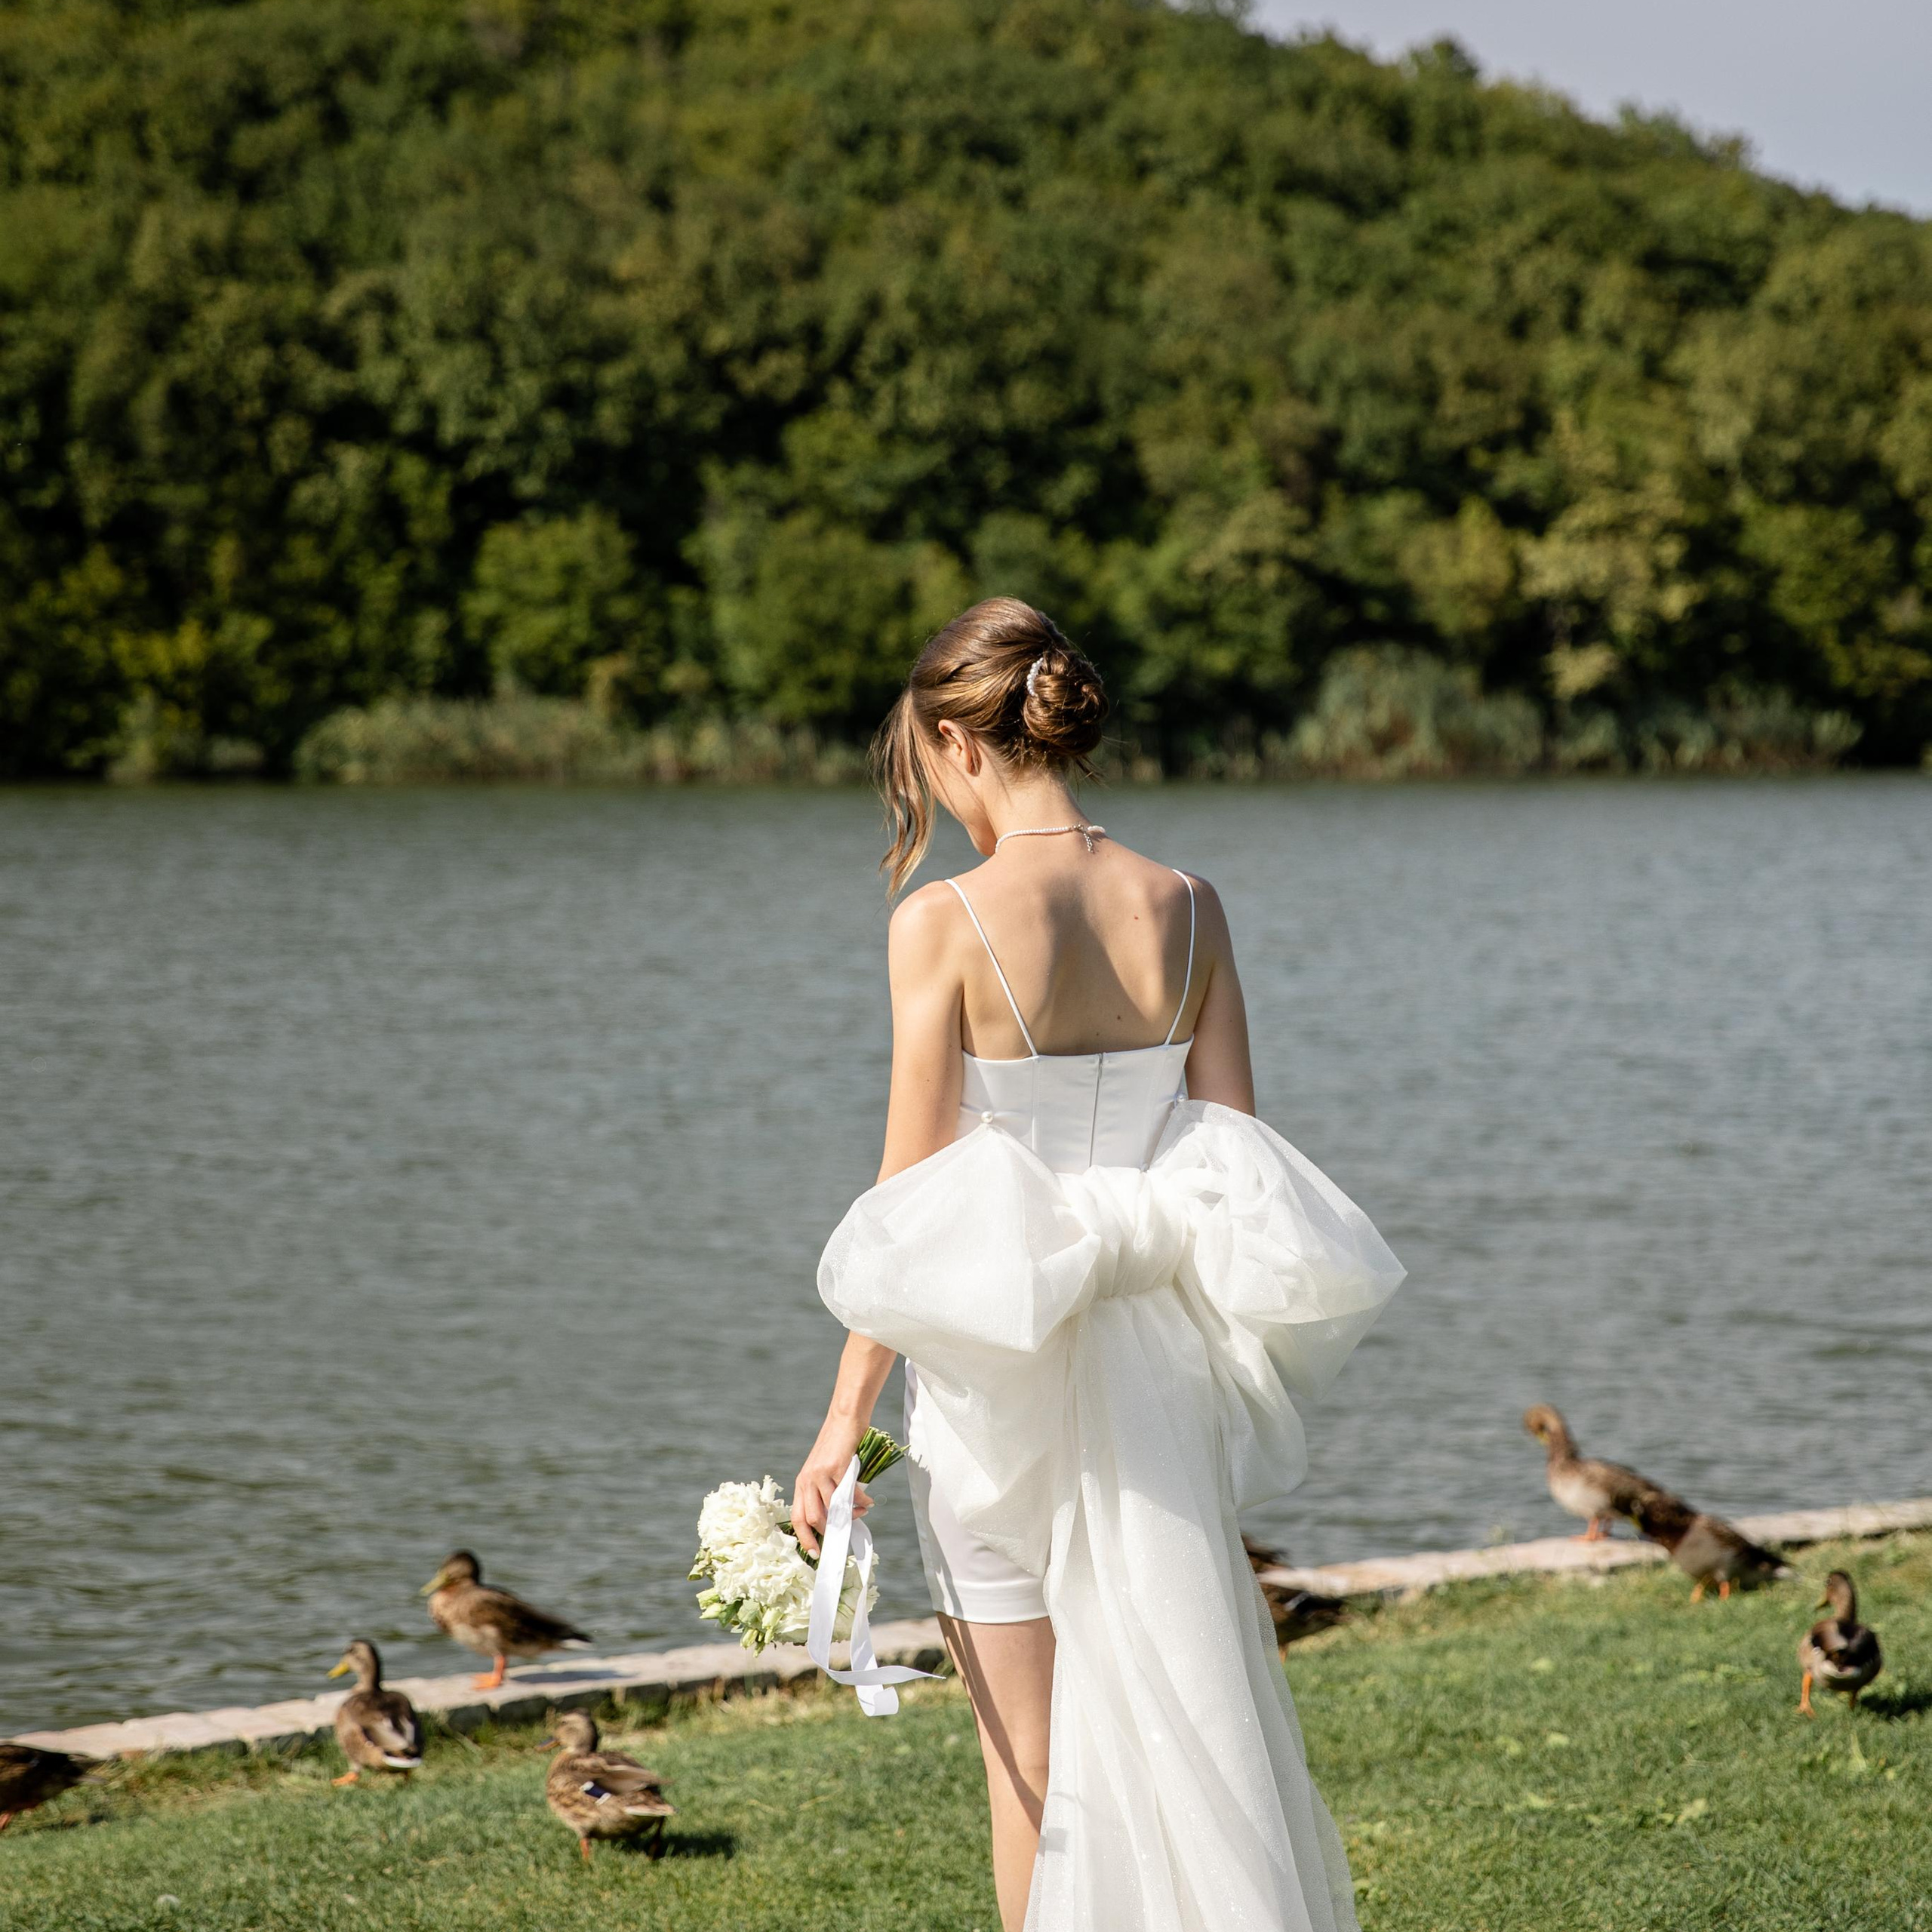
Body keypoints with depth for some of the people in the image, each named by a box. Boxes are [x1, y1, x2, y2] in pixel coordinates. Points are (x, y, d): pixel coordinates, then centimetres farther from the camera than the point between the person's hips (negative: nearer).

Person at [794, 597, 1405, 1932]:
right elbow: (1241, 1174, 3)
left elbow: (911, 1206, -11)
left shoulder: (945, 922, -13)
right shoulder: (1188, 908, 0)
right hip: (1157, 1360, 4)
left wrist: (847, 1418, -5)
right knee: (1181, 1717, 16)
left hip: (1003, 1368, -4)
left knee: (1031, 1767, 7)